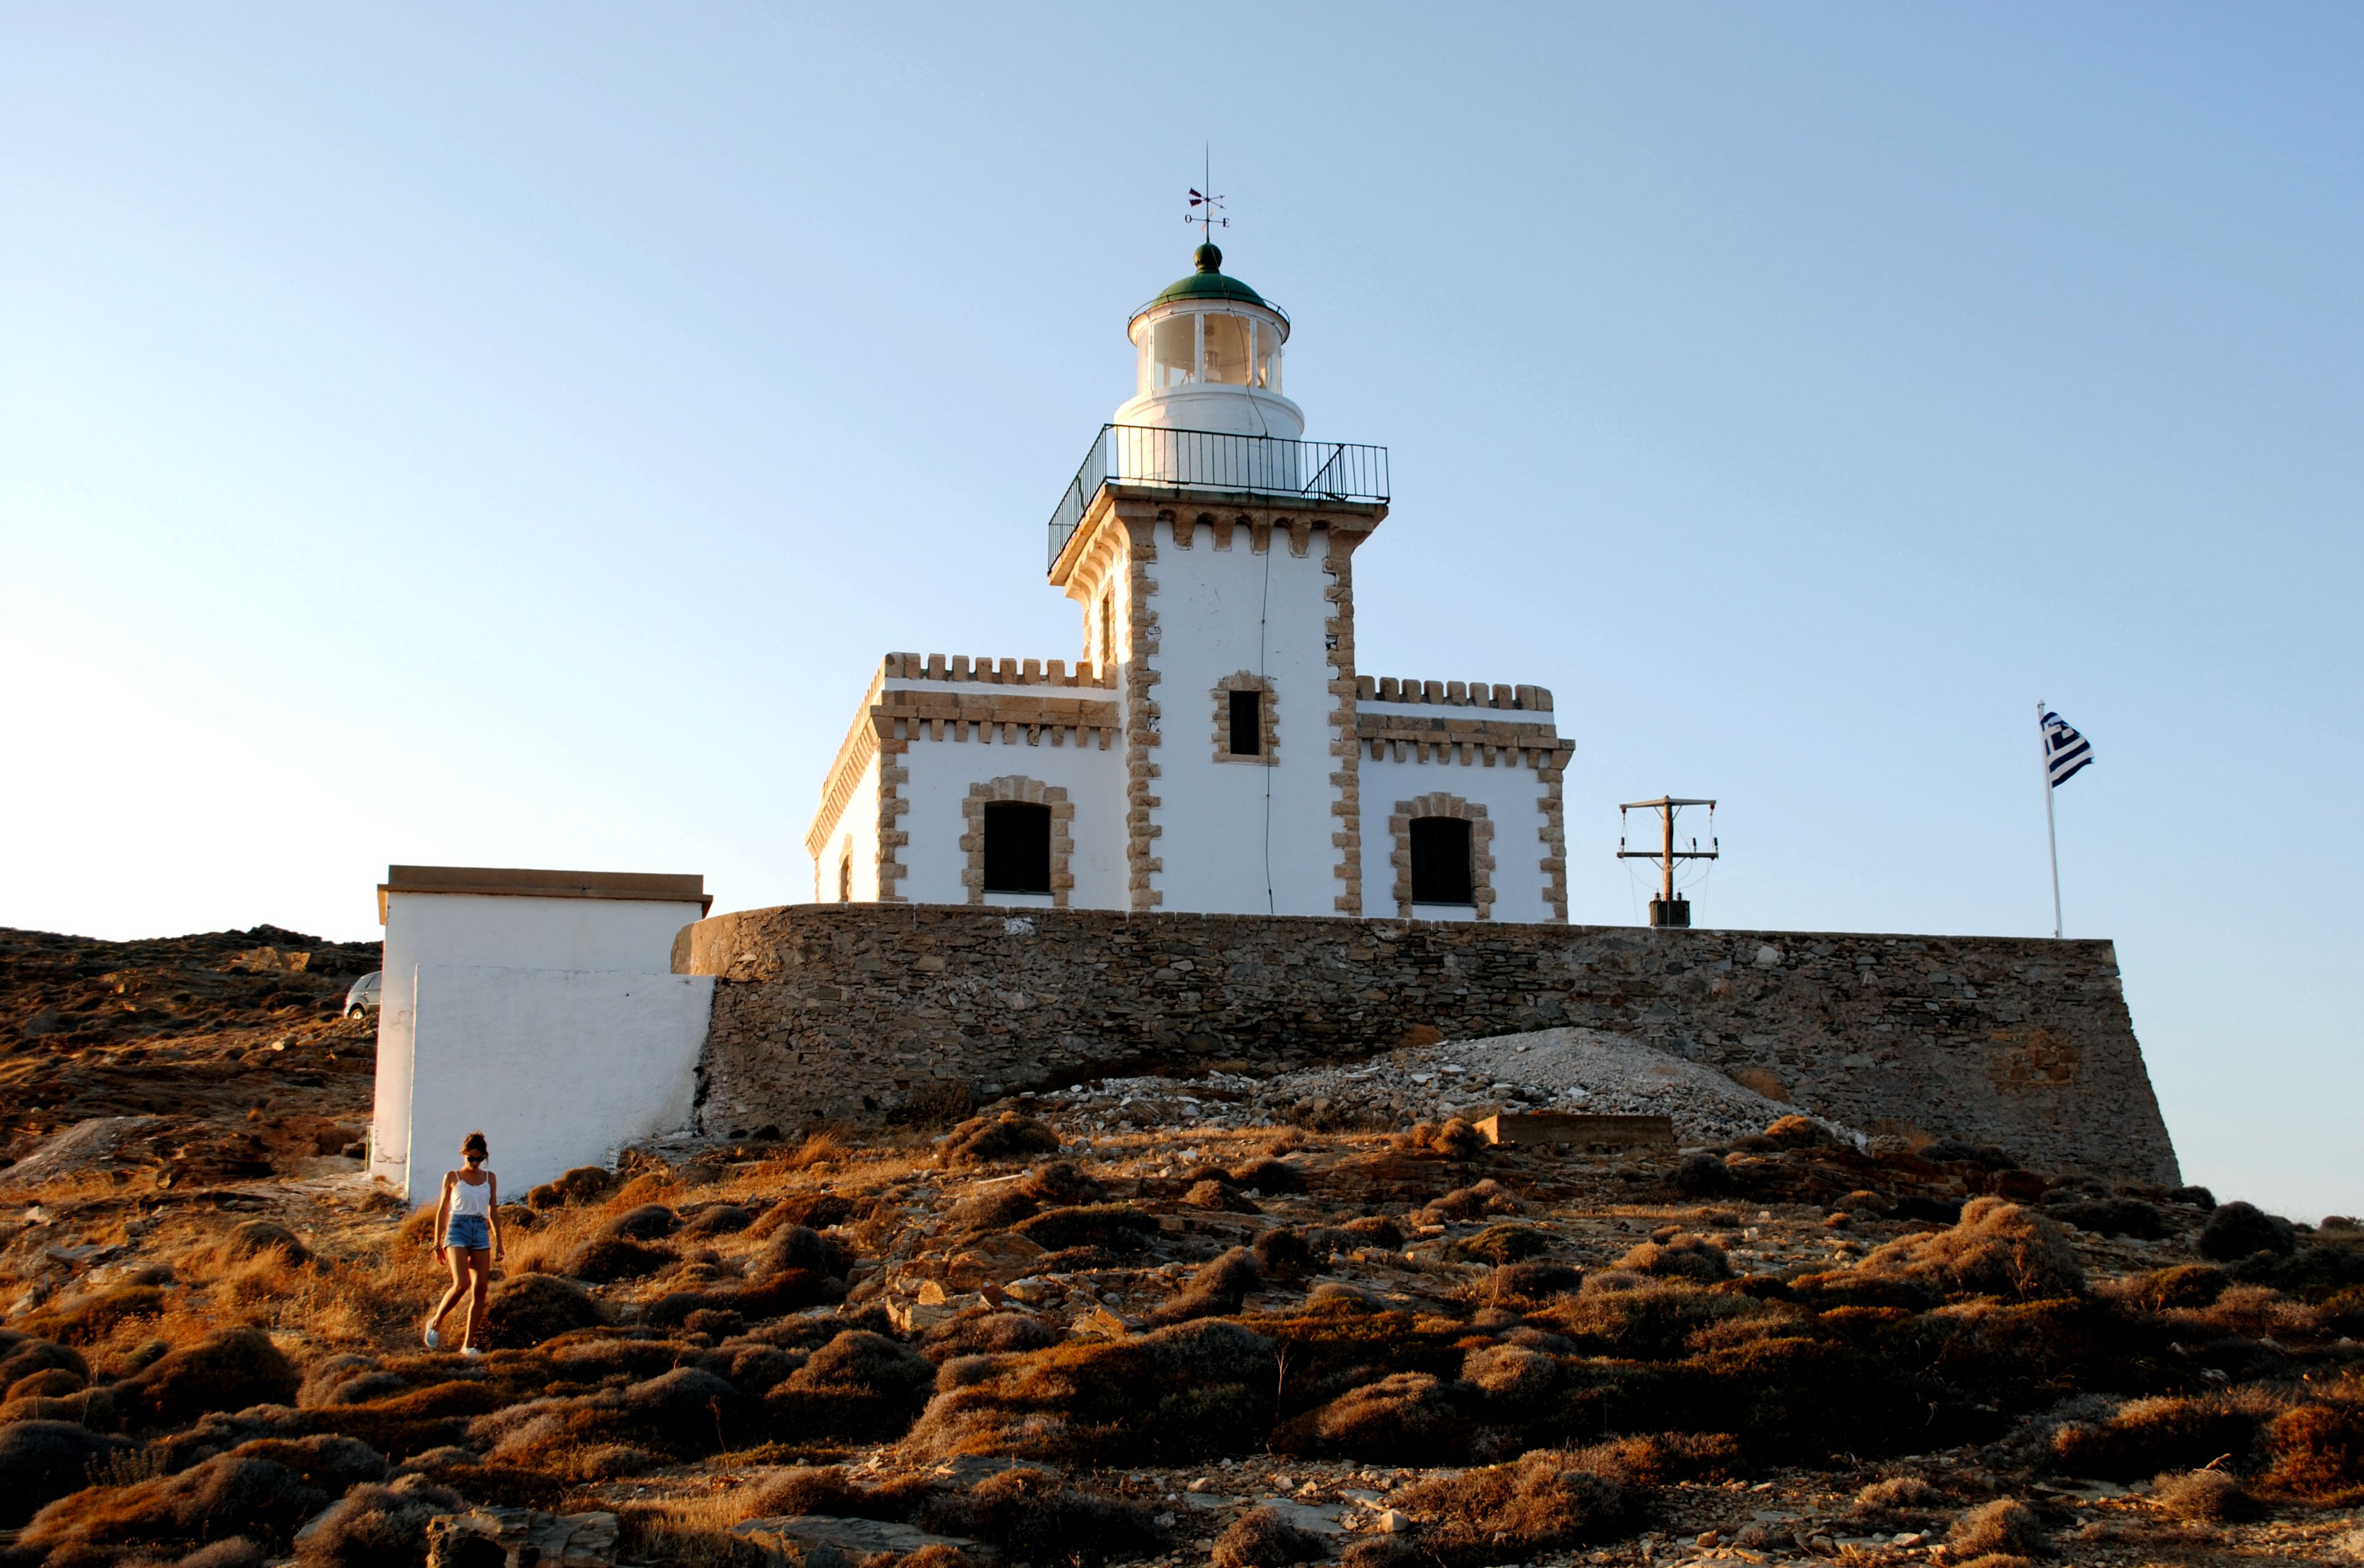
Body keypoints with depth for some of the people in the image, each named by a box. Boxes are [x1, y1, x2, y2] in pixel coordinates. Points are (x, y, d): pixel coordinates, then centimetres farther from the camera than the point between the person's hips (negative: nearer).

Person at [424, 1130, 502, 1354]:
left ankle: (468, 1344, 2)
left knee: (481, 1289, -5)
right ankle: (435, 1323, 5)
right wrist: (437, 1243, 7)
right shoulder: (452, 1177, 6)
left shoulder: (490, 1178, 13)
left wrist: (498, 1242, 12)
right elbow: (442, 1211, 9)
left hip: (481, 1231, 3)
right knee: (462, 1284, -20)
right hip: (458, 1229, -3)